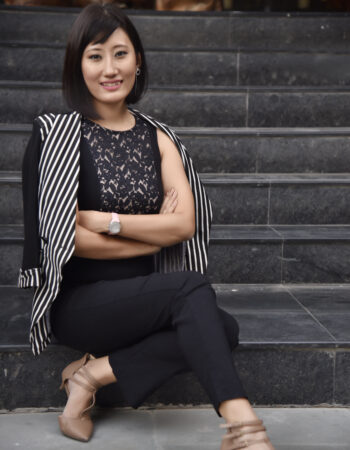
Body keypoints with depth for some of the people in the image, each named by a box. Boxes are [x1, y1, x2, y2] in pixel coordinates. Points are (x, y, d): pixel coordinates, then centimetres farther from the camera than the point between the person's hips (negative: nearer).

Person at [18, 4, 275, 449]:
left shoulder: (158, 138, 10)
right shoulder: (56, 134, -4)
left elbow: (185, 224, -2)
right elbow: (65, 237, -12)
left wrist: (104, 220, -12)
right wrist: (156, 233, -6)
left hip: (142, 302, 5)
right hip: (78, 303, -5)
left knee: (223, 329, -23)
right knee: (191, 288, -30)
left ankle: (95, 372, -15)